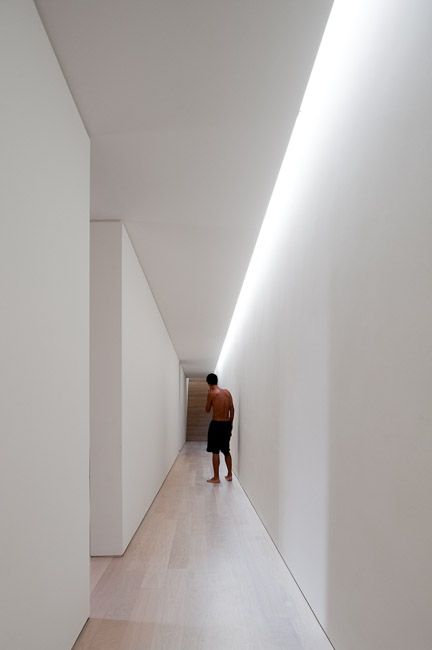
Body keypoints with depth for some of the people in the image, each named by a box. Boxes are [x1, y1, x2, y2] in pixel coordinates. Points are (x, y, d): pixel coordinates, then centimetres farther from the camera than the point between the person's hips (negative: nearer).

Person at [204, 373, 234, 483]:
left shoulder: (211, 393, -9)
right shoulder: (227, 392, 5)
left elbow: (207, 410, 0)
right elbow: (232, 409, 6)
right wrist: (230, 423, 15)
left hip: (216, 424, -6)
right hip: (227, 424, 6)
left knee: (215, 451, 1)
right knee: (226, 450, 17)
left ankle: (216, 477, 4)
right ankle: (229, 474, 23)